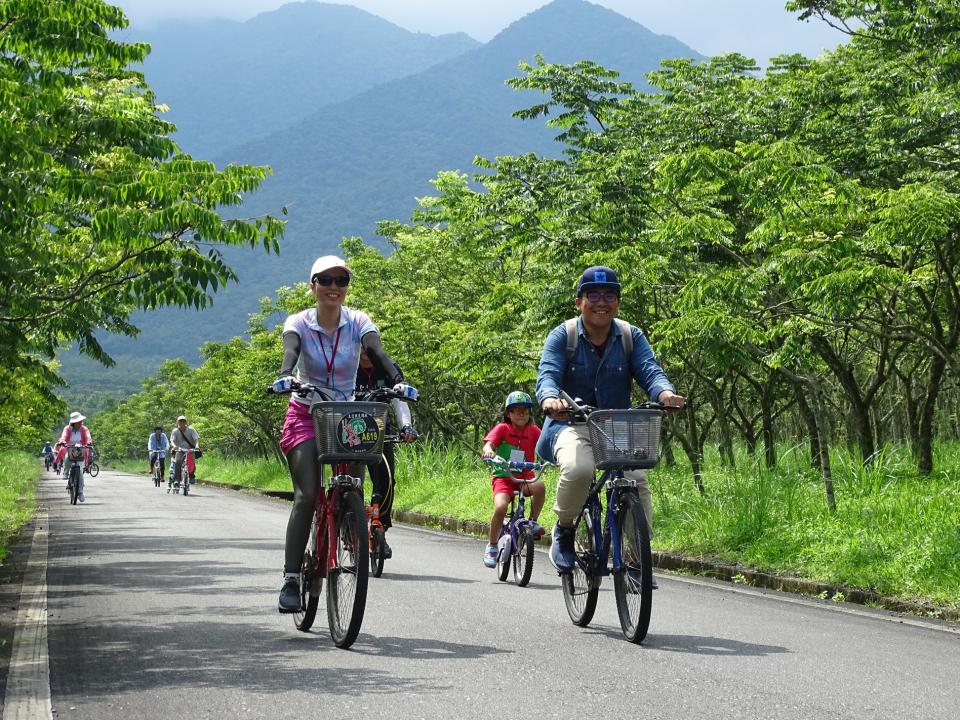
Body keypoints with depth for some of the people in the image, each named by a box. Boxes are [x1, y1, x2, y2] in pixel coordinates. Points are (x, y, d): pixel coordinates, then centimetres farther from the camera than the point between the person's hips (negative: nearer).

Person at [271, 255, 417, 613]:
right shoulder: (299, 323, -7)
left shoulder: (358, 322, -4)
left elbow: (379, 355, -20)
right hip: (305, 414, -2)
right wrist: (285, 376, -50)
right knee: (306, 494, -18)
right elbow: (290, 353, -27)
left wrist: (398, 381, -40)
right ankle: (291, 579, -16)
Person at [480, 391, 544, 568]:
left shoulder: (533, 430, 6)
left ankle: (533, 522, -8)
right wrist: (488, 451, -38)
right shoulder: (502, 428, -1)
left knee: (540, 486, -33)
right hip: (503, 476, -2)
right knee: (500, 507, -26)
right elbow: (489, 444, -14)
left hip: (525, 476, 2)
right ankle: (492, 547, -4)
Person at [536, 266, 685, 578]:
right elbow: (548, 374, -20)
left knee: (637, 480, -23)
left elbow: (650, 370, -14)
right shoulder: (562, 337, -6)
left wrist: (665, 393, -39)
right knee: (578, 469, -35)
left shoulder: (631, 337, 1)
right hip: (571, 425, -3)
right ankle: (564, 530, -7)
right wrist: (550, 399, -46)